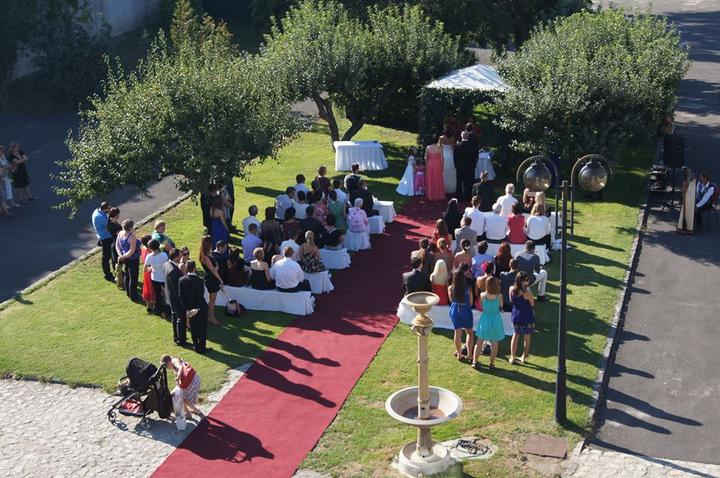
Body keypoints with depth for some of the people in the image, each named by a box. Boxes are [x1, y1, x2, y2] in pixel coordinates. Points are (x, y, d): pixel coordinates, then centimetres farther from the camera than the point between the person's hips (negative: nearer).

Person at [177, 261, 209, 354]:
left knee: (193, 328, 19)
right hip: (200, 308, -4)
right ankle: (201, 347, 19)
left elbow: (181, 296, -7)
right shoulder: (199, 281, -24)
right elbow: (200, 297, -22)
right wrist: (197, 309, -12)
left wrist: (187, 309, -3)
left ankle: (195, 346, 28)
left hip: (189, 309, 4)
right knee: (202, 328, 12)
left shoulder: (181, 280, -11)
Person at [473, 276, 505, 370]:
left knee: (479, 342, 13)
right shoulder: (499, 296, -15)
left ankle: (474, 361, 14)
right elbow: (501, 306, 0)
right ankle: (491, 364, 19)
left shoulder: (482, 295, -14)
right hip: (496, 320, 0)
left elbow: (481, 306, 1)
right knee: (494, 343, 14)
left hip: (485, 319, 0)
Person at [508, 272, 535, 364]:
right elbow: (532, 304, -11)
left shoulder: (511, 289, -11)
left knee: (515, 335, 20)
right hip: (526, 317, -4)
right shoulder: (527, 293, -26)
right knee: (527, 337, 16)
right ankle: (524, 357, 27)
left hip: (515, 316, 4)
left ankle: (512, 357, 20)